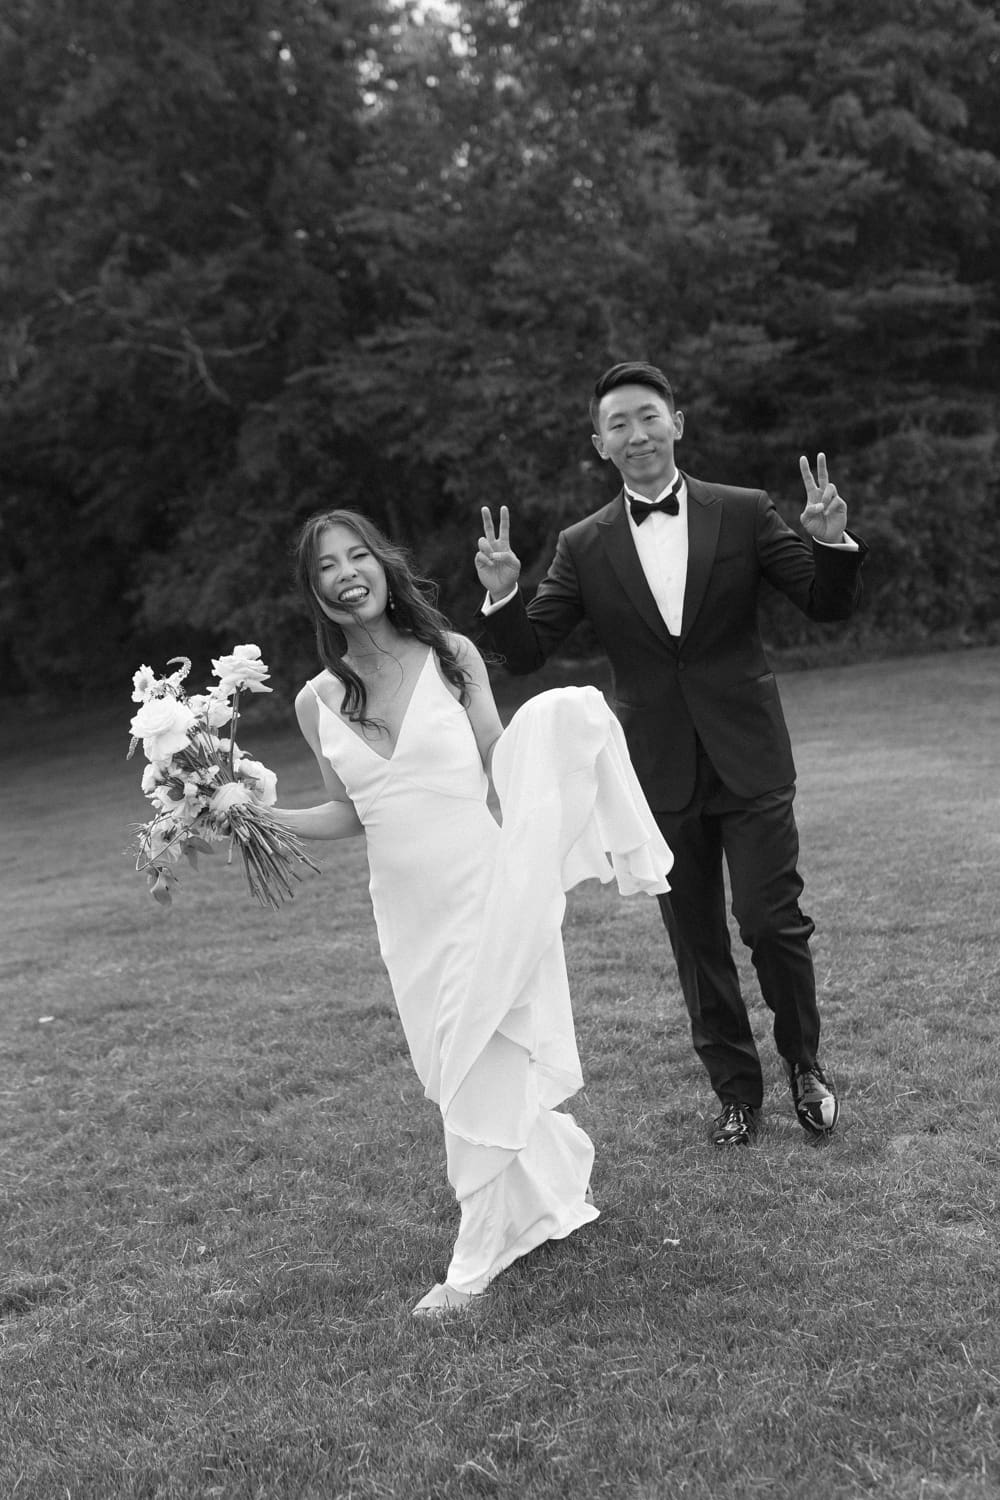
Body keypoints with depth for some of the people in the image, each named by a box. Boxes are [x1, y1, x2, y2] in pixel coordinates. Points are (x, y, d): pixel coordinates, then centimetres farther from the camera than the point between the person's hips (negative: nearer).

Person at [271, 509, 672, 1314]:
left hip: (488, 886, -4)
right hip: (409, 910, 5)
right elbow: (352, 813, 9)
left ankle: (476, 1260, 16)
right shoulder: (319, 702, 3)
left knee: (485, 1066, -3)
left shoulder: (450, 656, -4)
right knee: (457, 1066, 13)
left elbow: (503, 770, -1)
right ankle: (558, 1182, 42)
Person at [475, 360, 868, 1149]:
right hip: (660, 776, 2)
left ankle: (805, 1063, 25)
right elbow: (526, 652, 1)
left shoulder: (744, 513, -1)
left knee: (773, 922, -2)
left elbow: (829, 605, -1)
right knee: (698, 943, 10)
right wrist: (501, 594, -19)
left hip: (749, 762, -1)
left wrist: (833, 541, -22)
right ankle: (737, 1089, 27)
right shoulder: (583, 546, 2)